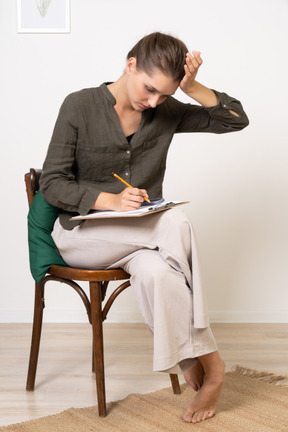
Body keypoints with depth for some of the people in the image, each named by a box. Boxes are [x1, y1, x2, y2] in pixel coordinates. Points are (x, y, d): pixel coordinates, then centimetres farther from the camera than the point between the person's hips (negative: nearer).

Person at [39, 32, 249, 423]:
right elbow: (51, 184, -8)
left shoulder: (167, 112, 4)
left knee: (156, 271, -36)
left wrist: (193, 88, -13)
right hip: (83, 234, -3)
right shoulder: (79, 106, -6)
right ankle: (210, 365, -26)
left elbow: (236, 120, 2)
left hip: (143, 236, 3)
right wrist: (111, 201, -24)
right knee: (176, 224, -32)